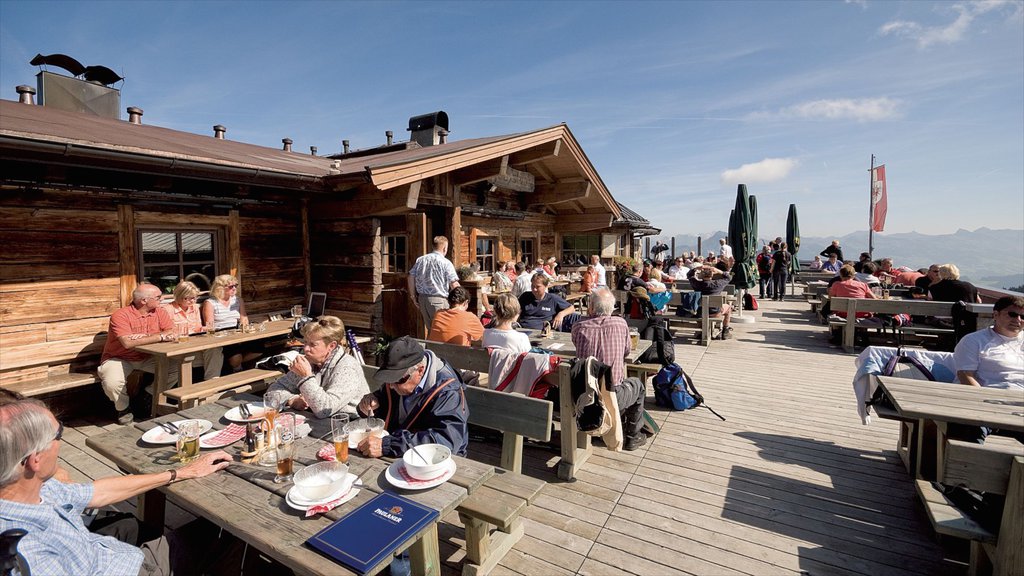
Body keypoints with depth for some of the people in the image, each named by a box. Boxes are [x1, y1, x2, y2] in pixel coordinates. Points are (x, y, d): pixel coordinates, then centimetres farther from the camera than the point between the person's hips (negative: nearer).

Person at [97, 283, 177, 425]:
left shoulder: (159, 312, -3)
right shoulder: (120, 315, -19)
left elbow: (171, 333, -13)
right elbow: (127, 343, -31)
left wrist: (143, 337, -25)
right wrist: (160, 336, -28)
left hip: (147, 357, 4)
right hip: (119, 358, -4)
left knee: (176, 367, -15)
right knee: (112, 382, -32)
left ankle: (148, 397, 9)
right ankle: (123, 408, 3)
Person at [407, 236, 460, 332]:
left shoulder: (420, 259, 8)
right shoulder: (446, 263, -9)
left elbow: (411, 278, 9)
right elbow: (454, 285, -13)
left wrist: (413, 297, 15)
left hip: (422, 298, 6)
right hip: (438, 300, -6)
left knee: (430, 328, 17)